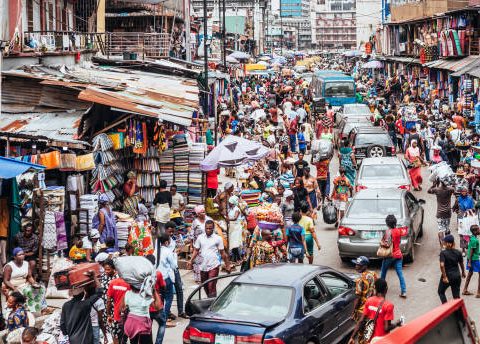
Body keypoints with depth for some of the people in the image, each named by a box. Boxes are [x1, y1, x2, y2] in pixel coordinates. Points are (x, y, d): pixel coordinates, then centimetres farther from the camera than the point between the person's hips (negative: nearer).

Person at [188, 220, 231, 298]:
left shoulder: (218, 238, -2)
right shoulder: (200, 237, 7)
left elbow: (222, 253, 2)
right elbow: (196, 250, 10)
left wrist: (227, 265, 2)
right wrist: (191, 261, -1)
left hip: (213, 266, -4)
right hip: (203, 266, 4)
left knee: (211, 287, -10)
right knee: (205, 286, 15)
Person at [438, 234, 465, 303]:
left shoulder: (443, 253, -14)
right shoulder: (458, 253, -2)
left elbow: (442, 265, -26)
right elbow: (461, 264, 12)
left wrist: (444, 277, -22)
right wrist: (463, 272, 29)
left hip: (447, 275, -3)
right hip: (457, 276, 3)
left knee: (441, 292, 18)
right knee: (456, 295, 10)